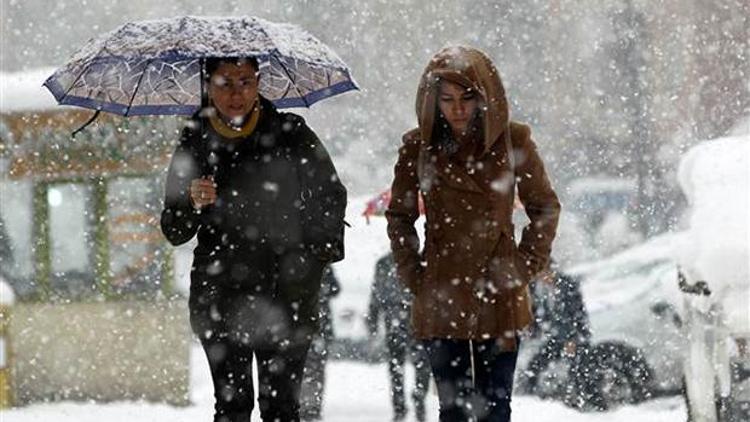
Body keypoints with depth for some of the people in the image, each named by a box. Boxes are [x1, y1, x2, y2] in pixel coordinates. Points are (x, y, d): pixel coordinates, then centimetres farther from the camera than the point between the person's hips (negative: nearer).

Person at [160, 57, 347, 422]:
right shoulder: (195, 142, 4)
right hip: (220, 296, 1)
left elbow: (330, 198, 14)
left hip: (286, 295, -1)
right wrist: (193, 204, -14)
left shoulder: (290, 134, 1)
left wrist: (316, 256, 6)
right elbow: (174, 232, 6)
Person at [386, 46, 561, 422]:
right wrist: (412, 274, 3)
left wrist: (524, 267, 0)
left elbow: (545, 208, 8)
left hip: (498, 295, 0)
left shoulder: (512, 141, -2)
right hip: (441, 299, 1)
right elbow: (399, 216, 13)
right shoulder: (418, 147, 0)